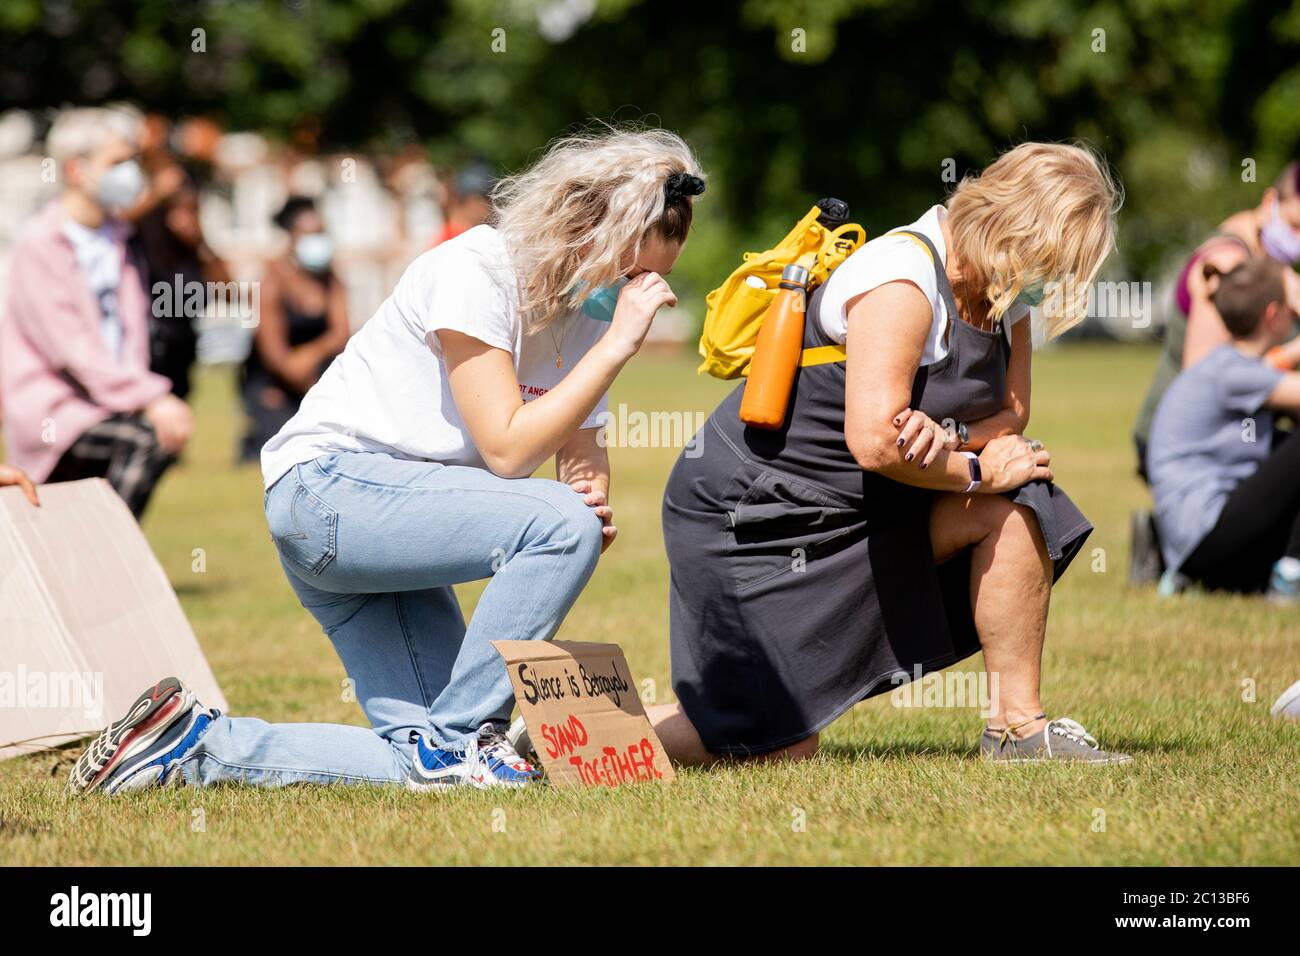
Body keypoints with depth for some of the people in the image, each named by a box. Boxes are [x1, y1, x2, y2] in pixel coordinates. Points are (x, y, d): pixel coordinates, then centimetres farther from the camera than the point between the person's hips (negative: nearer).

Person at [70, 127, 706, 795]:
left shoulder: (587, 313, 7)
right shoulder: (476, 271, -17)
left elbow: (581, 460, 7)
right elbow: (506, 448, -22)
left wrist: (594, 505, -17)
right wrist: (617, 346, -22)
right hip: (328, 487, -8)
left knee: (422, 766, -8)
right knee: (560, 525, -28)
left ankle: (197, 744, 3)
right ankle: (455, 740, -17)